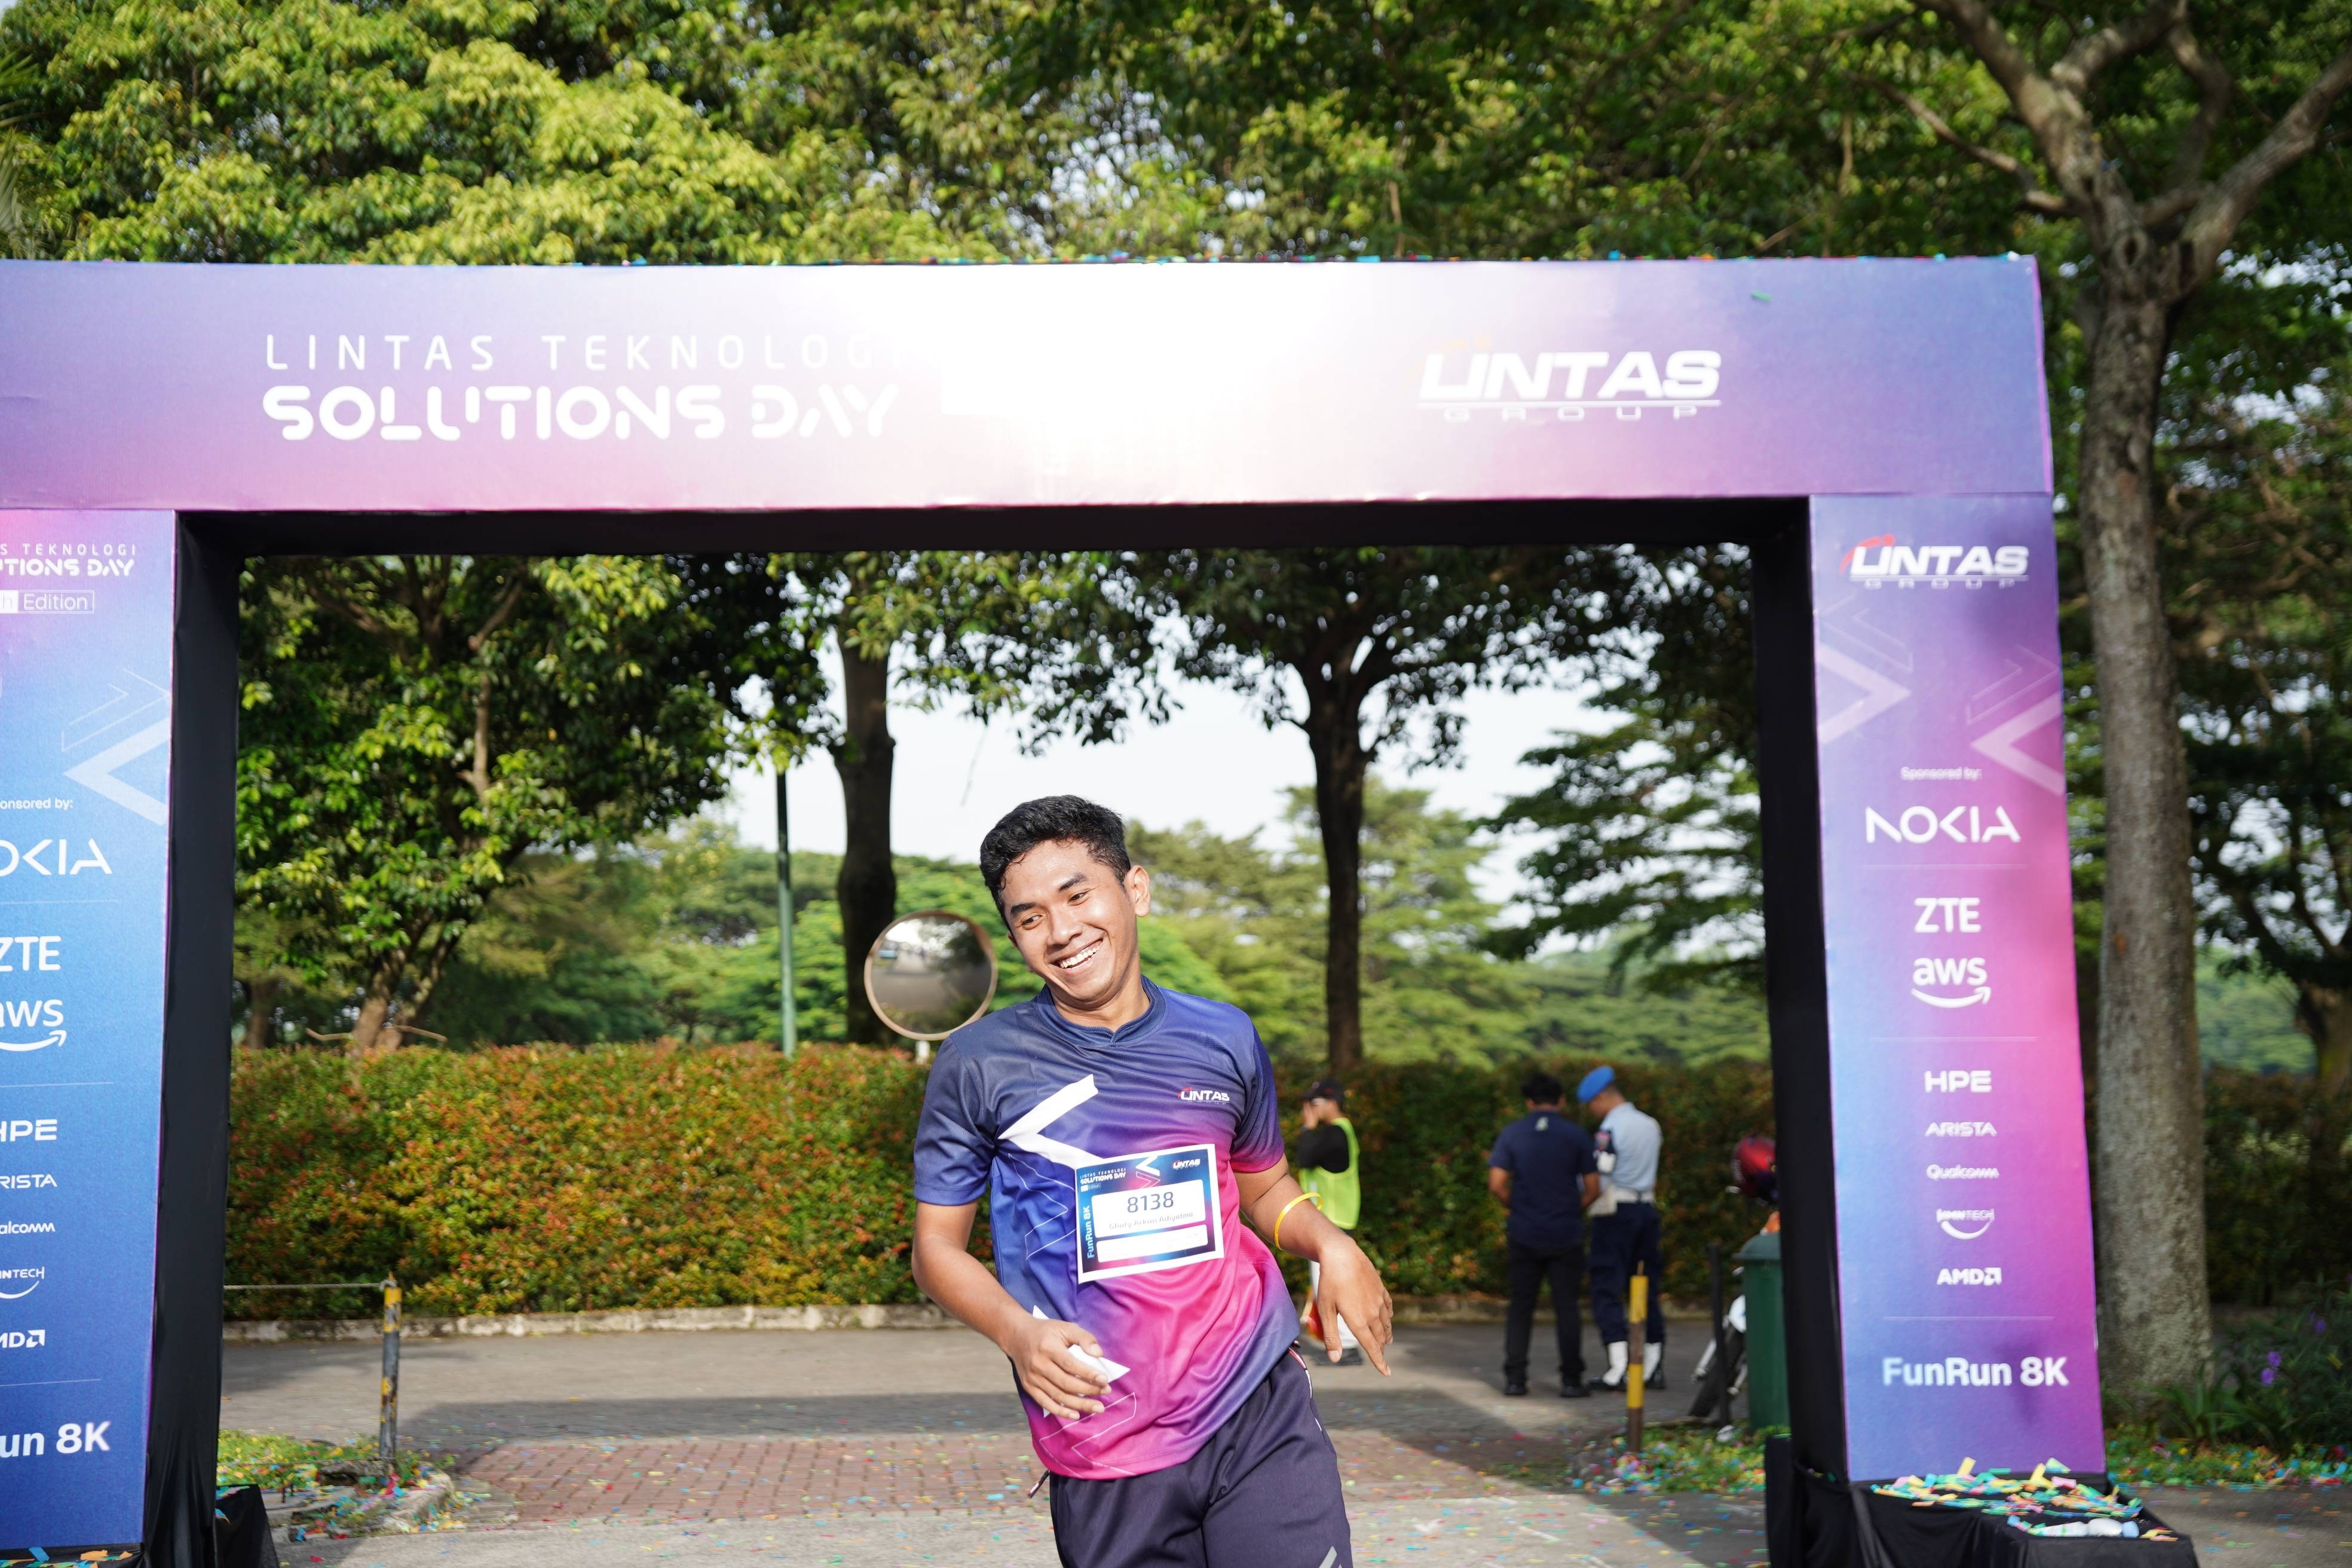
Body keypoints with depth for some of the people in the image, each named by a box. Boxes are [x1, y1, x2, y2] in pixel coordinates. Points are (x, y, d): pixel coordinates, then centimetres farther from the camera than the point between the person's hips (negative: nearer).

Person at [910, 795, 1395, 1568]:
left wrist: (1331, 1244, -1)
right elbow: (938, 1246, 3)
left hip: (1264, 1416, 2)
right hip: (1102, 1451, -1)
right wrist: (1015, 1331, -16)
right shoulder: (979, 1064, -3)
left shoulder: (1226, 1039, 5)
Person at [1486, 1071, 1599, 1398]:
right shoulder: (1576, 1135, -2)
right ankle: (1571, 1380, 4)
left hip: (1524, 1233, 1)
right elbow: (1593, 1188, -3)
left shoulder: (1513, 1134, -1)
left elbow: (1497, 1184, -7)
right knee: (1567, 1307, 5)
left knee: (1521, 1306, 7)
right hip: (1566, 1235, -1)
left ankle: (1514, 1378, 5)